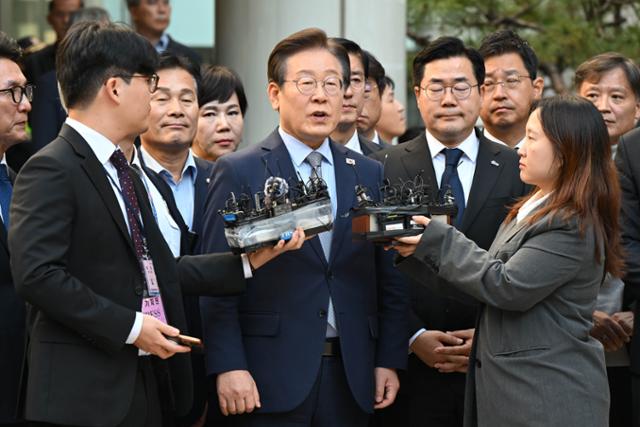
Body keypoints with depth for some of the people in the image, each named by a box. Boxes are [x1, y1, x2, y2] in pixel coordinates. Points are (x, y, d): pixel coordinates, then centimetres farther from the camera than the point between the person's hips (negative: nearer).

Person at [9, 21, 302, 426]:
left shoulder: (125, 174, 18)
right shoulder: (51, 170, -12)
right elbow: (36, 275, -21)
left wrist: (249, 262, 12)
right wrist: (130, 326, -19)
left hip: (146, 384, 9)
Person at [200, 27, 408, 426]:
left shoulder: (369, 174, 11)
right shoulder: (239, 172, -1)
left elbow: (390, 282, 11)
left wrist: (390, 361, 3)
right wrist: (228, 366, -13)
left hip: (351, 378, 4)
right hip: (272, 378, -4)